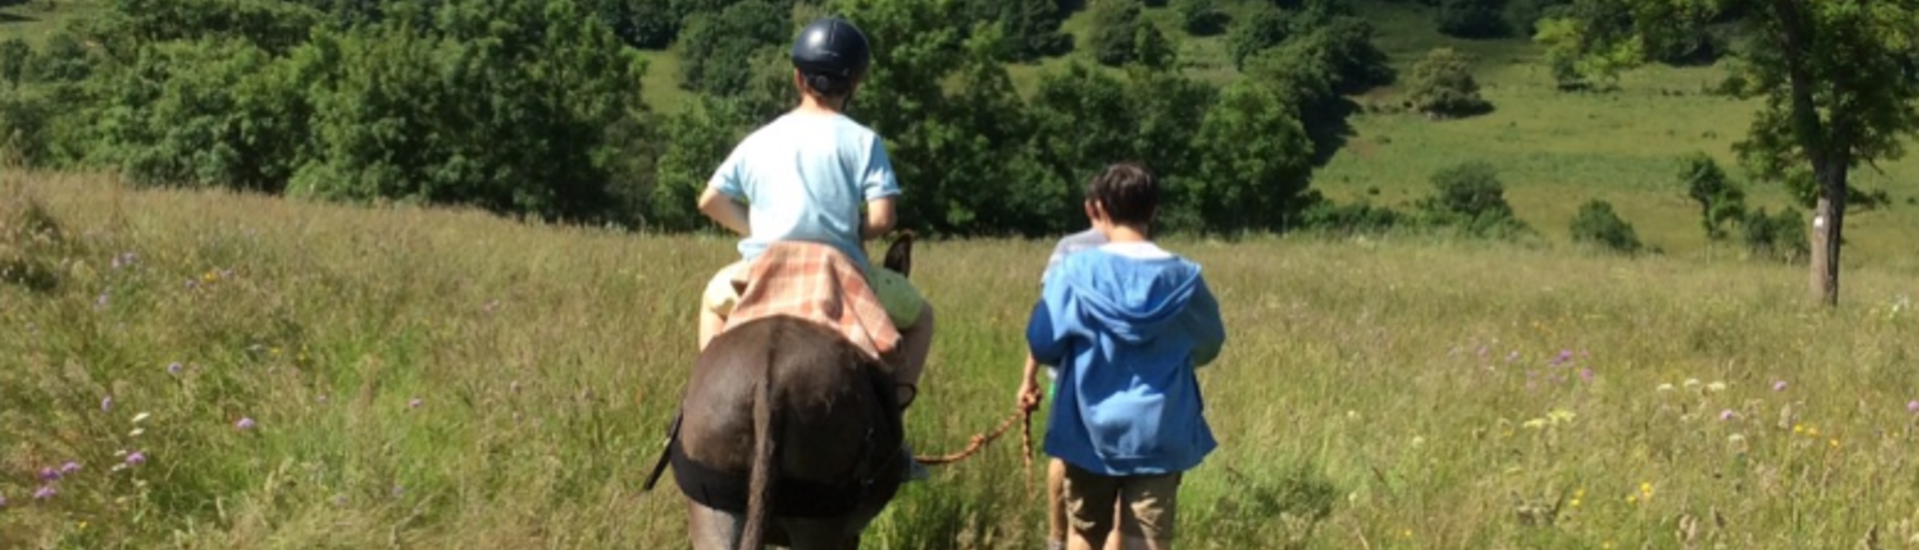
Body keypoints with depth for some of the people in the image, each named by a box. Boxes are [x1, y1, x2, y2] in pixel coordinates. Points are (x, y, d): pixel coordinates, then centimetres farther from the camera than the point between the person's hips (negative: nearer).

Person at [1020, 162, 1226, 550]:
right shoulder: (1184, 277, -5)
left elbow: (1042, 343, -5)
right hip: (1159, 433, 0)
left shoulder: (1076, 270, -11)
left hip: (1091, 429, 0)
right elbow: (1209, 345, 10)